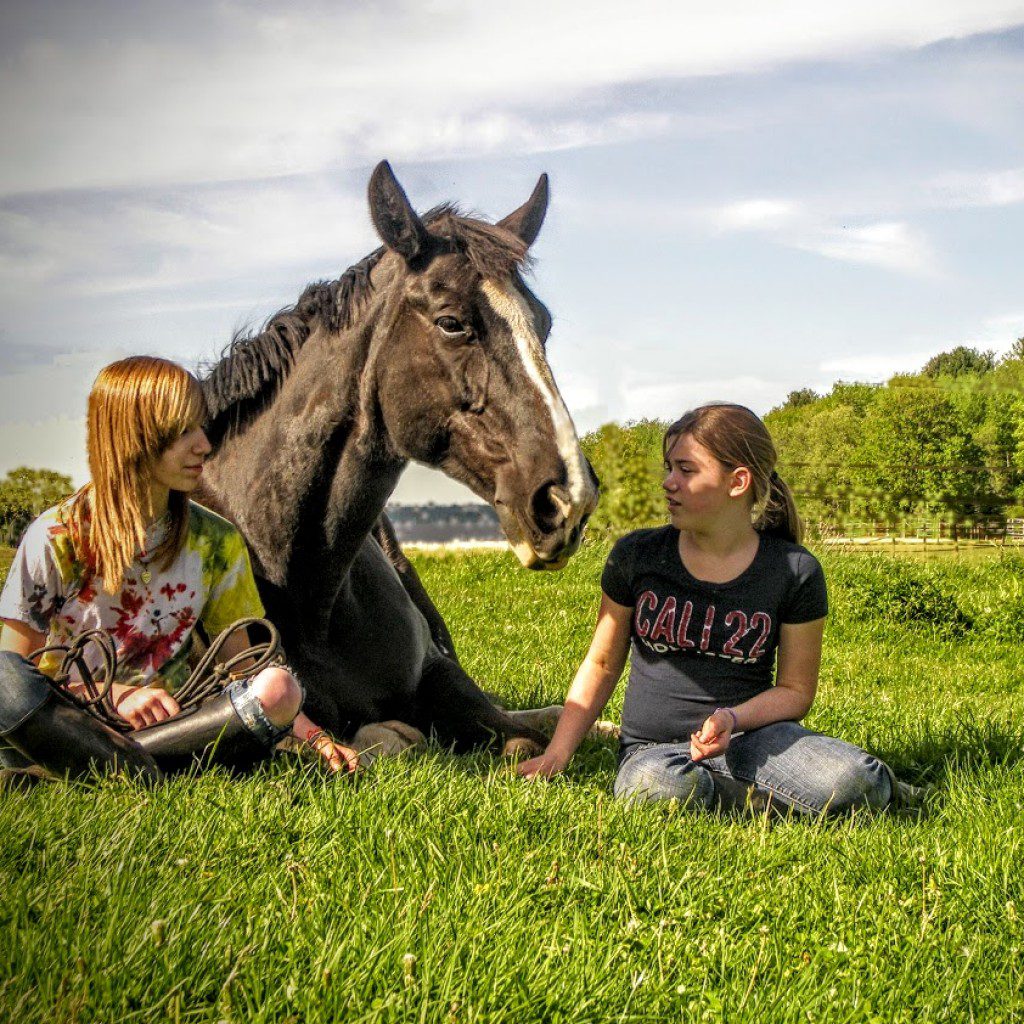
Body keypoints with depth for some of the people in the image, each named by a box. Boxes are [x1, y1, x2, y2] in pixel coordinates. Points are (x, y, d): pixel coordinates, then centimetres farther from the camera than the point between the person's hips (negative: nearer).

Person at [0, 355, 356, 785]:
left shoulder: (216, 541, 6)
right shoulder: (55, 537, -4)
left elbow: (240, 665, 9)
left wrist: (315, 738, -5)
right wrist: (114, 694, -18)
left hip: (171, 723, 4)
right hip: (59, 720, -3)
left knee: (280, 687, -26)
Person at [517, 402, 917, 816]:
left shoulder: (795, 572, -2)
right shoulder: (636, 556, 2)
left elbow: (795, 689, 4)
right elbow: (600, 666, 11)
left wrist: (733, 719, -17)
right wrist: (556, 753, 0)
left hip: (750, 736, -1)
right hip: (653, 747, 2)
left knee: (854, 780, -33)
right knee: (656, 784, -38)